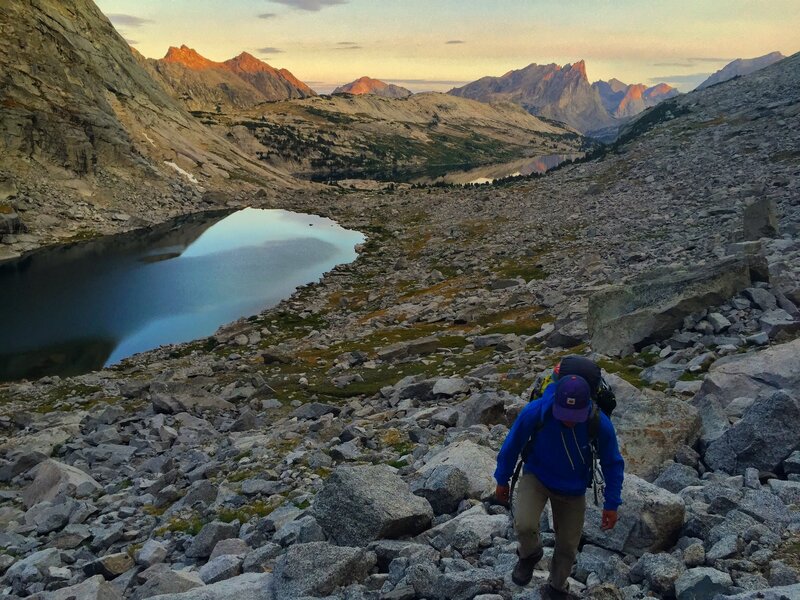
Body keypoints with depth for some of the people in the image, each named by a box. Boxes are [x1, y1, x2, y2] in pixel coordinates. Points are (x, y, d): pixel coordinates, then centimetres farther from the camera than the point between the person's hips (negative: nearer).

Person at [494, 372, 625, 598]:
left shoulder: (601, 424, -28)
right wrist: (502, 480, -2)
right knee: (524, 525, -26)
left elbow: (612, 464, -9)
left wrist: (611, 504, -7)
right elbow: (512, 445, -13)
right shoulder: (535, 412, -32)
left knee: (567, 545, 12)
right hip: (536, 477, -1)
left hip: (573, 489, 2)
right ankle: (529, 555, 10)